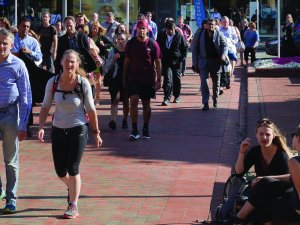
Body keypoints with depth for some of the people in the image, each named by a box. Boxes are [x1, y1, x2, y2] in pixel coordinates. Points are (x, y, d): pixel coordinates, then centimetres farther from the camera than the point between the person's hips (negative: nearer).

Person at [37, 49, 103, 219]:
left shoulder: (83, 83, -11)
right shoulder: (53, 82, -6)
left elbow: (91, 109, -4)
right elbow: (46, 107, 2)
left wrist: (96, 132, 1)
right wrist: (41, 126, -12)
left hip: (78, 130, -3)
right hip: (58, 130, 3)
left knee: (73, 168, -7)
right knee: (60, 172, 8)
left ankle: (73, 206, 8)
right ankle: (72, 187, 43)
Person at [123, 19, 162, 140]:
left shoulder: (153, 44, -3)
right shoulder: (131, 43, 2)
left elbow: (158, 63, -1)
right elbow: (127, 62, 8)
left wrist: (159, 80, -6)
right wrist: (124, 78, 7)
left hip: (148, 79, 0)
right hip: (134, 78, 0)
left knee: (146, 104, 8)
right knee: (133, 101, -13)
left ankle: (145, 129, 22)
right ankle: (134, 130, -11)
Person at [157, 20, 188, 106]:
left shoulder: (179, 36, -5)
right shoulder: (161, 36, 0)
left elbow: (185, 47, 4)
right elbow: (157, 47, 12)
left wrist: (182, 58, -3)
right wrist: (160, 57, 4)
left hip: (177, 61, 0)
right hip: (166, 61, 0)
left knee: (177, 79, 10)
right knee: (167, 79, -10)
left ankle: (177, 96, 29)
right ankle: (167, 98, -12)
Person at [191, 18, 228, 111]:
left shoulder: (219, 34, 4)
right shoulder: (199, 34, 3)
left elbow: (224, 45, 5)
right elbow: (194, 48, 4)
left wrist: (223, 55, -17)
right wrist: (195, 63, -1)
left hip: (215, 61, 1)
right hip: (203, 61, -1)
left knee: (216, 81, 12)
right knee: (203, 81, -12)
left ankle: (215, 100, 33)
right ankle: (205, 103, -11)